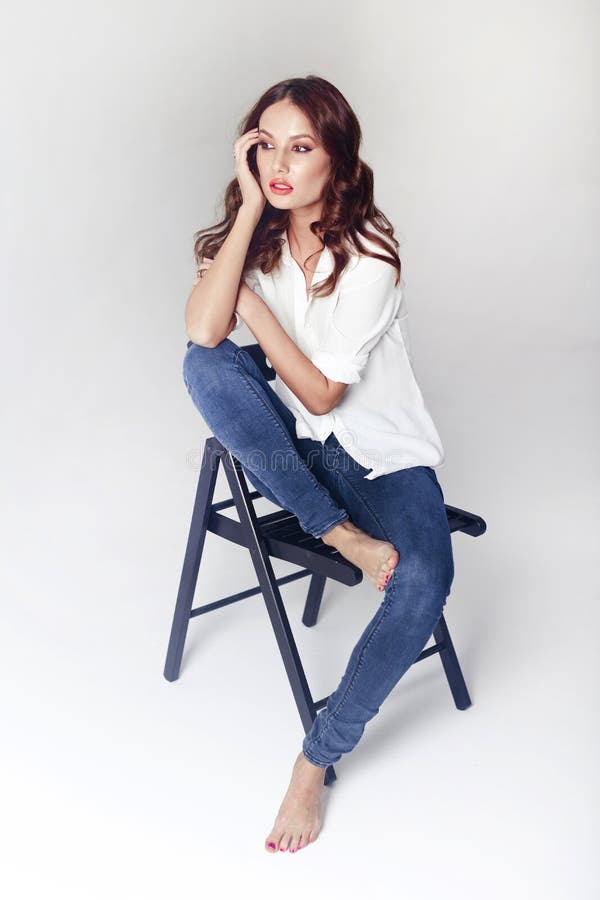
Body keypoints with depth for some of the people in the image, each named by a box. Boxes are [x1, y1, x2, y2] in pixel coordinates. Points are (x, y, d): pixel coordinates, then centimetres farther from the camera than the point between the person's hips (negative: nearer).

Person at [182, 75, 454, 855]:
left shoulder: (369, 255, -17)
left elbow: (322, 394, -18)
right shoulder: (256, 233, -3)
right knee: (206, 365, -27)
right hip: (289, 441, 4)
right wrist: (250, 209, -23)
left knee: (423, 583, -31)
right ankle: (346, 537, -22)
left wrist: (253, 303, -14)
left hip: (379, 450, -3)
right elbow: (204, 331, -23)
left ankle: (318, 757, -9)